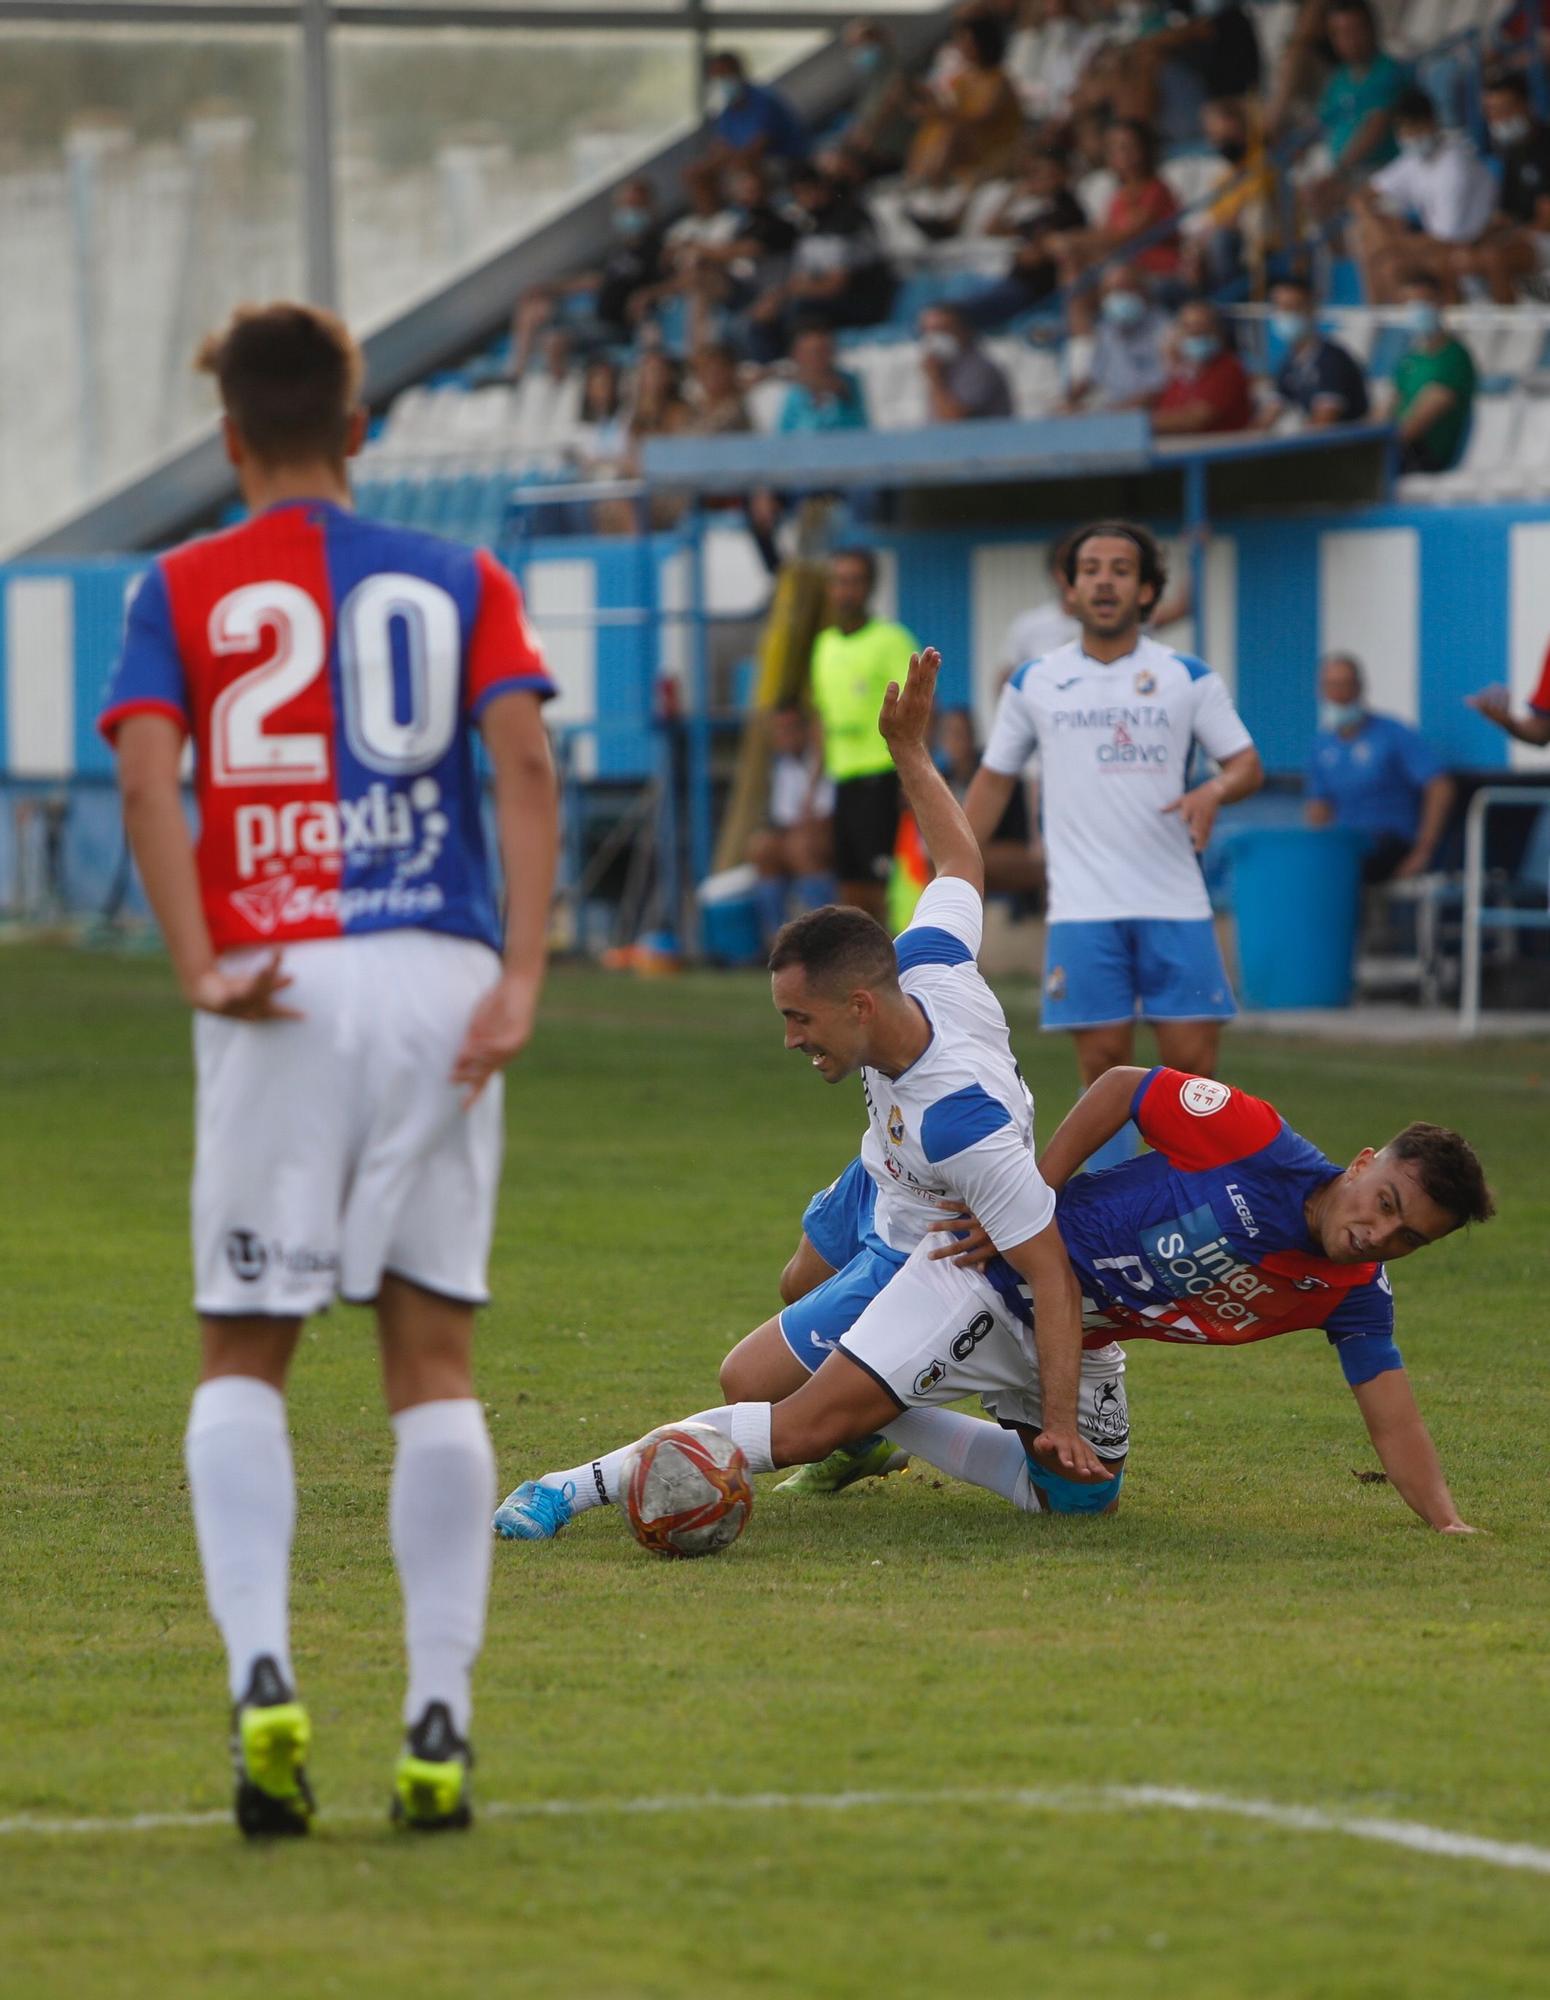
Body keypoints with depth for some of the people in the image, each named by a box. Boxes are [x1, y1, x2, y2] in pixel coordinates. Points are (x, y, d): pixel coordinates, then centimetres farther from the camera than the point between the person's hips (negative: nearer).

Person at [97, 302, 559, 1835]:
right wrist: (522, 975, -9)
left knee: (241, 1358, 7)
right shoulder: (461, 583, 12)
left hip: (277, 994, -1)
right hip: (439, 981, 1)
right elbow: (522, 761, -3)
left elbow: (148, 777, -7)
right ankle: (438, 1726, 0)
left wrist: (200, 968, -12)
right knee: (433, 1360, 7)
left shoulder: (181, 592, 9)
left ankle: (259, 1671, -14)